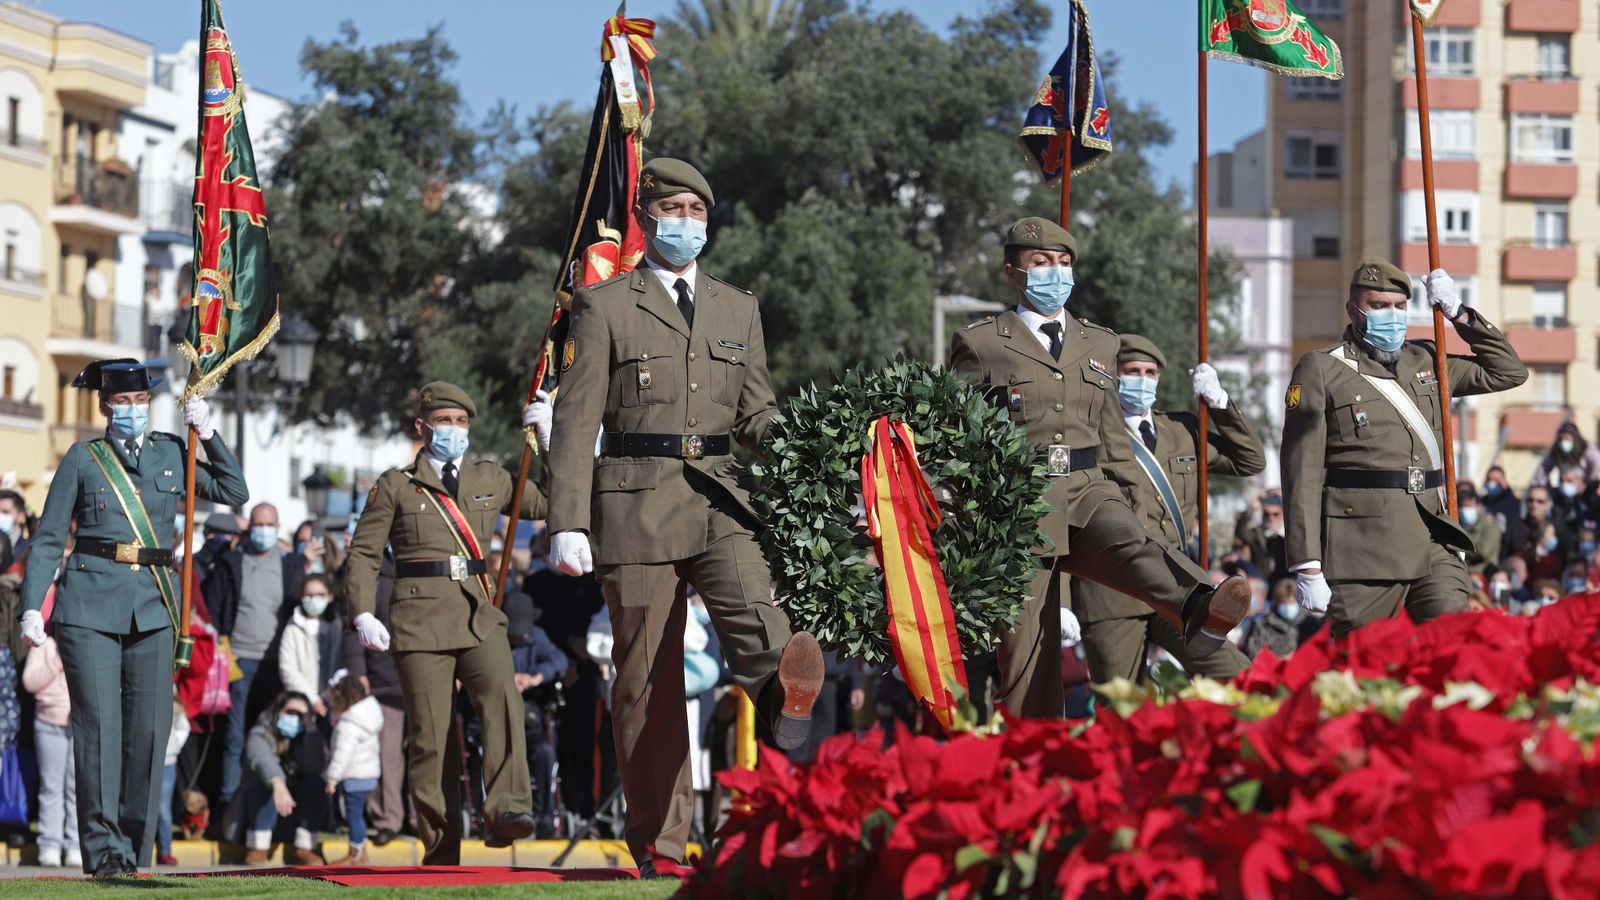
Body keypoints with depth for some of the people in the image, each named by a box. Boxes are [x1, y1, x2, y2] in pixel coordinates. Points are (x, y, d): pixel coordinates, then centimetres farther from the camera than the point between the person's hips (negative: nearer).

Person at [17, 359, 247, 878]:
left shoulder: (172, 454, 14)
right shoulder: (83, 459, 6)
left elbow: (236, 494, 13)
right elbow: (48, 539, 4)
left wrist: (208, 435, 5)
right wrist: (32, 606, -6)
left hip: (152, 606, 3)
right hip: (91, 602, -3)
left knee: (149, 726, 0)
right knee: (99, 724, -8)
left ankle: (135, 848, 10)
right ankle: (104, 850, -6)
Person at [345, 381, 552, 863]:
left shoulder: (491, 478, 17)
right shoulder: (395, 486, 9)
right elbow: (364, 554, 7)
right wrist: (363, 613, -7)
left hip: (480, 617, 1)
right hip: (421, 620, -1)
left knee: (501, 693, -27)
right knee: (431, 736, -4)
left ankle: (506, 810, -35)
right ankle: (441, 849, 4)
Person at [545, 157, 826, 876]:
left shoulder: (737, 309, 18)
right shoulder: (604, 306, 6)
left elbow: (756, 414, 17)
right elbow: (576, 420, 1)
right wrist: (568, 522, -9)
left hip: (722, 498, 3)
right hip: (636, 502, -3)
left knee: (752, 609, -26)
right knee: (648, 674, -2)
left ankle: (785, 696, -51)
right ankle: (658, 841, 2)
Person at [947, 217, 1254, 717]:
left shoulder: (1099, 345, 19)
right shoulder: (979, 345, 6)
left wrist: (1127, 505, 17)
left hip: (1088, 490, 2)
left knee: (1132, 544, -31)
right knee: (1025, 652, -4)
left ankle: (1203, 615, -59)